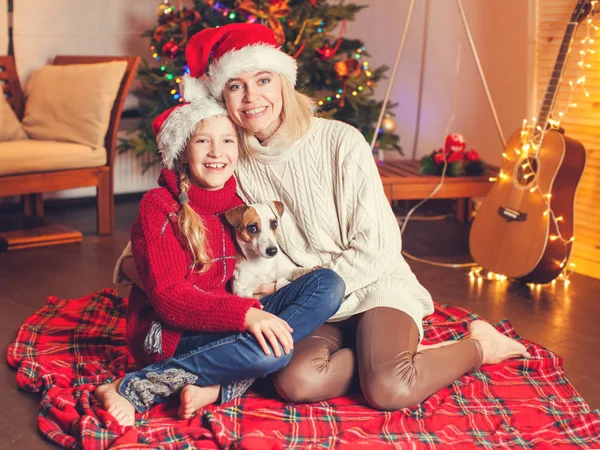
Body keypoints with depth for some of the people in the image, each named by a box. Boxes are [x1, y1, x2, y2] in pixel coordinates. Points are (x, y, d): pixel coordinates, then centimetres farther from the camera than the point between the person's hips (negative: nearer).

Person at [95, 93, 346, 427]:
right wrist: (244, 314, -31)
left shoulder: (240, 203, 9)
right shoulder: (159, 207, -8)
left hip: (227, 323, 7)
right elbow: (168, 297, -18)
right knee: (272, 350, -34)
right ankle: (129, 389, -20)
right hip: (173, 334, -7)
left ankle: (212, 387, -21)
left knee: (328, 283, -11)